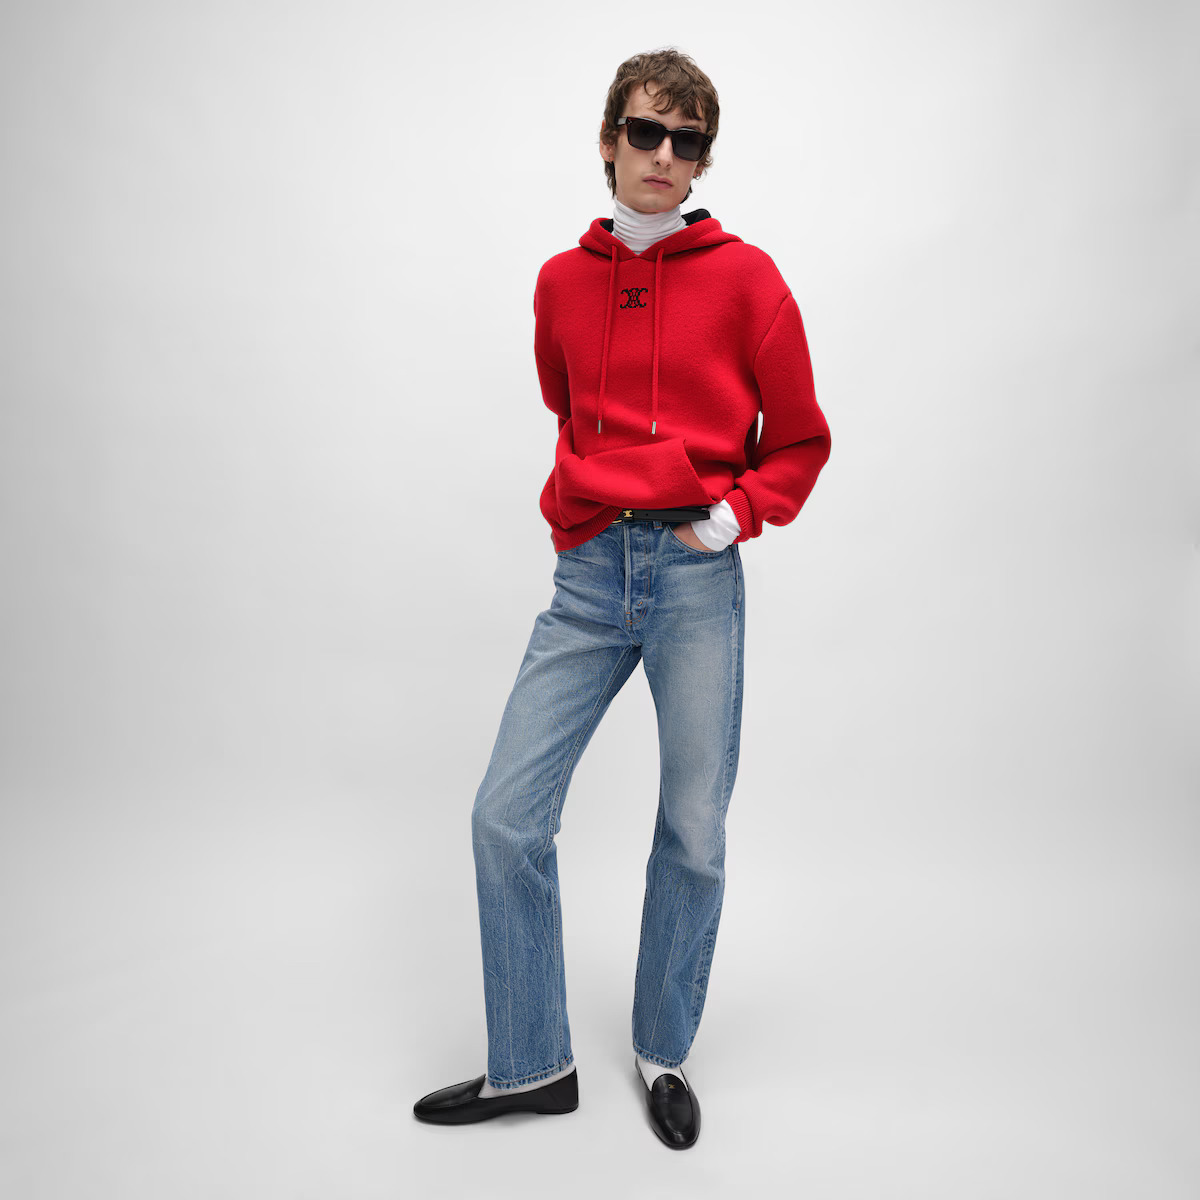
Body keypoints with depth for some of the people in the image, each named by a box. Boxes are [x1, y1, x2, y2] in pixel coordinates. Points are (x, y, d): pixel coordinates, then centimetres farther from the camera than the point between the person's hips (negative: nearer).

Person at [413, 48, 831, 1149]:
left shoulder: (746, 277, 2)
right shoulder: (562, 282, 12)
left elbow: (801, 440, 7)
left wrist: (736, 514, -8)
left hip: (698, 576, -3)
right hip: (588, 573, 3)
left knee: (694, 837, 5)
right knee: (506, 817, 0)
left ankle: (665, 1053, 29)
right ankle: (531, 1066, 19)